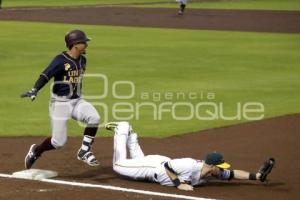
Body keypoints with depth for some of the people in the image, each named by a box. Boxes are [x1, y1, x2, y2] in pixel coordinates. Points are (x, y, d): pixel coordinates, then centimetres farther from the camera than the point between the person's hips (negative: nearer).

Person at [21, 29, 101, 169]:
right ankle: (36, 151, 24)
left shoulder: (82, 60, 5)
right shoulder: (61, 60, -17)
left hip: (76, 101, 6)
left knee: (94, 118, -22)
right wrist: (34, 90, -41)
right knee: (59, 142, -5)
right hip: (60, 103, -6)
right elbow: (45, 75, -27)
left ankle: (84, 152, -6)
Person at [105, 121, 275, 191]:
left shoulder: (212, 173, -18)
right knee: (119, 164, 10)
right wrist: (178, 184, -37)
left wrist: (257, 176, -23)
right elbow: (166, 165, -33)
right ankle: (121, 130, 24)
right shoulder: (190, 166, -40)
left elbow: (233, 173, -13)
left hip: (163, 165, 6)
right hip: (155, 165, -6)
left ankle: (130, 134, 42)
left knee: (138, 161, 33)